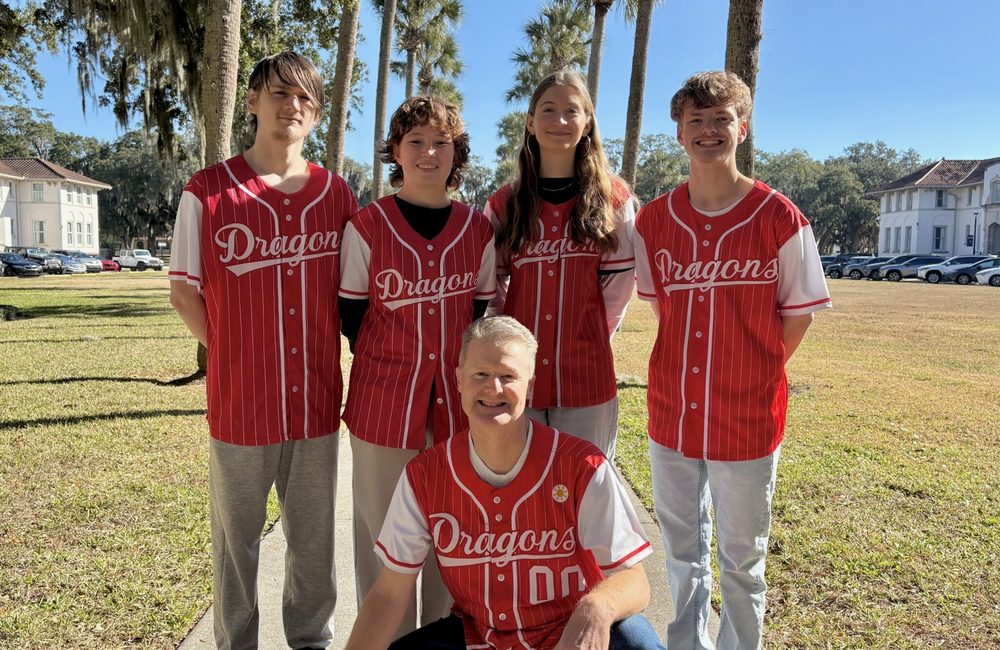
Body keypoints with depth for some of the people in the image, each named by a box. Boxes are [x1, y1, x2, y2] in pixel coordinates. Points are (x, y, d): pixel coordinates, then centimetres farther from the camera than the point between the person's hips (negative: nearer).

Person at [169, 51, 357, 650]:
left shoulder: (337, 194, 3)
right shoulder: (208, 191, -4)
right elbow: (184, 292, 1)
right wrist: (236, 354, -3)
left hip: (318, 401, 2)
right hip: (241, 402, -2)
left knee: (315, 538, 16)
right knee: (237, 540, 15)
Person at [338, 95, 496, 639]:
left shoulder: (478, 230, 4)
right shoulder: (365, 227, -3)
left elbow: (480, 313, 10)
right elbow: (351, 314, 2)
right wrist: (390, 366, 0)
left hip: (457, 405, 3)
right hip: (383, 404, -2)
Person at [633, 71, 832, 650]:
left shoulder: (779, 218, -10)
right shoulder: (654, 220, 1)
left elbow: (799, 312, -1)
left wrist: (755, 373, -2)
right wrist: (690, 371, 7)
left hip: (747, 418, -3)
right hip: (671, 413, 4)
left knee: (742, 561, 13)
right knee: (683, 554, 19)